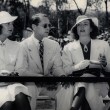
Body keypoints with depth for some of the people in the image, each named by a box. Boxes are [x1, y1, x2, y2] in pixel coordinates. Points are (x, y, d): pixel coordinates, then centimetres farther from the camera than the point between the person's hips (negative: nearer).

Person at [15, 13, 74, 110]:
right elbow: (21, 70, -13)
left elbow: (57, 67, 7)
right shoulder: (24, 45, -5)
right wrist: (42, 76, -25)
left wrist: (62, 76, -18)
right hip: (31, 82, -3)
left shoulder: (54, 45, 8)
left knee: (67, 89, -24)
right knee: (29, 90, -36)